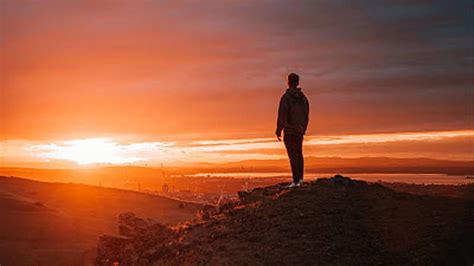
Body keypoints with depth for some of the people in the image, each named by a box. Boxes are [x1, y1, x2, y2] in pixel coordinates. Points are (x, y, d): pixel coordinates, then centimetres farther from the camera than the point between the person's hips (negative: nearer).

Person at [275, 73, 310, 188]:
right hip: (300, 131, 6)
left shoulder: (286, 97, -12)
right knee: (299, 154, 18)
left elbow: (282, 115, -14)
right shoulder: (303, 97, 7)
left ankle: (296, 181, -9)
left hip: (289, 131, -6)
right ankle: (300, 178, 26)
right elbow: (306, 115, 13)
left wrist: (278, 131, -8)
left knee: (293, 156, -7)